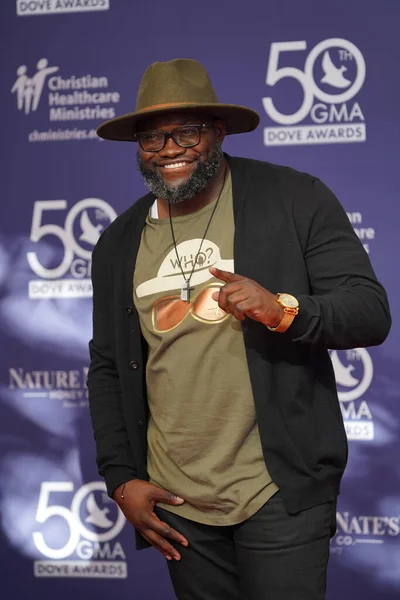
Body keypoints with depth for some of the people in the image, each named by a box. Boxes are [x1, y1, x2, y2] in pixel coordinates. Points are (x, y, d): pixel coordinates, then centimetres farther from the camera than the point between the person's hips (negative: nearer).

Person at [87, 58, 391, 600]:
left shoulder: (295, 199, -4)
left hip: (280, 493, -4)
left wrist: (283, 309, -24)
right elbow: (106, 369, 15)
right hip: (175, 504, 4)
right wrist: (121, 479, 7)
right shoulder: (118, 244, 8)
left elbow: (372, 312, -6)